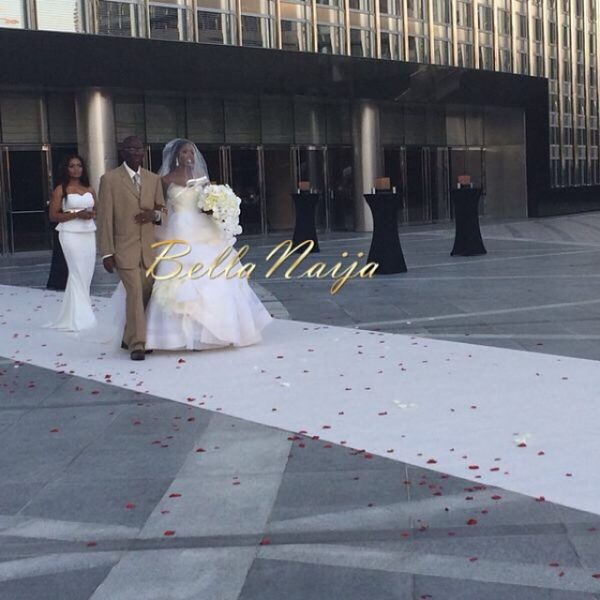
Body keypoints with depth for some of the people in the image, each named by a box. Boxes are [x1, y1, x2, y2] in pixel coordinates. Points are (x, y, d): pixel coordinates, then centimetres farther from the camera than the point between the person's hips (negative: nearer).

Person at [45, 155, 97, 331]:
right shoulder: (60, 190, -1)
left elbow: (97, 210, 23)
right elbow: (53, 216, -6)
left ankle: (81, 314, 13)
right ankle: (79, 317, -5)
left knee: (87, 273, 3)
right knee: (78, 272, -9)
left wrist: (92, 214, -2)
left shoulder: (89, 189, 13)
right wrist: (77, 214, -15)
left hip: (89, 234, 5)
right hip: (71, 234, -5)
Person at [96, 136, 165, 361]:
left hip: (149, 248, 5)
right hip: (124, 248, -5)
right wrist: (107, 252, -9)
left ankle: (129, 338, 26)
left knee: (145, 295, 8)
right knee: (134, 293, -13)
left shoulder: (154, 179, 11)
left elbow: (163, 211, 18)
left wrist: (154, 215, -7)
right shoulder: (110, 179, -3)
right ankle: (137, 344, -7)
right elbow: (105, 218, -4)